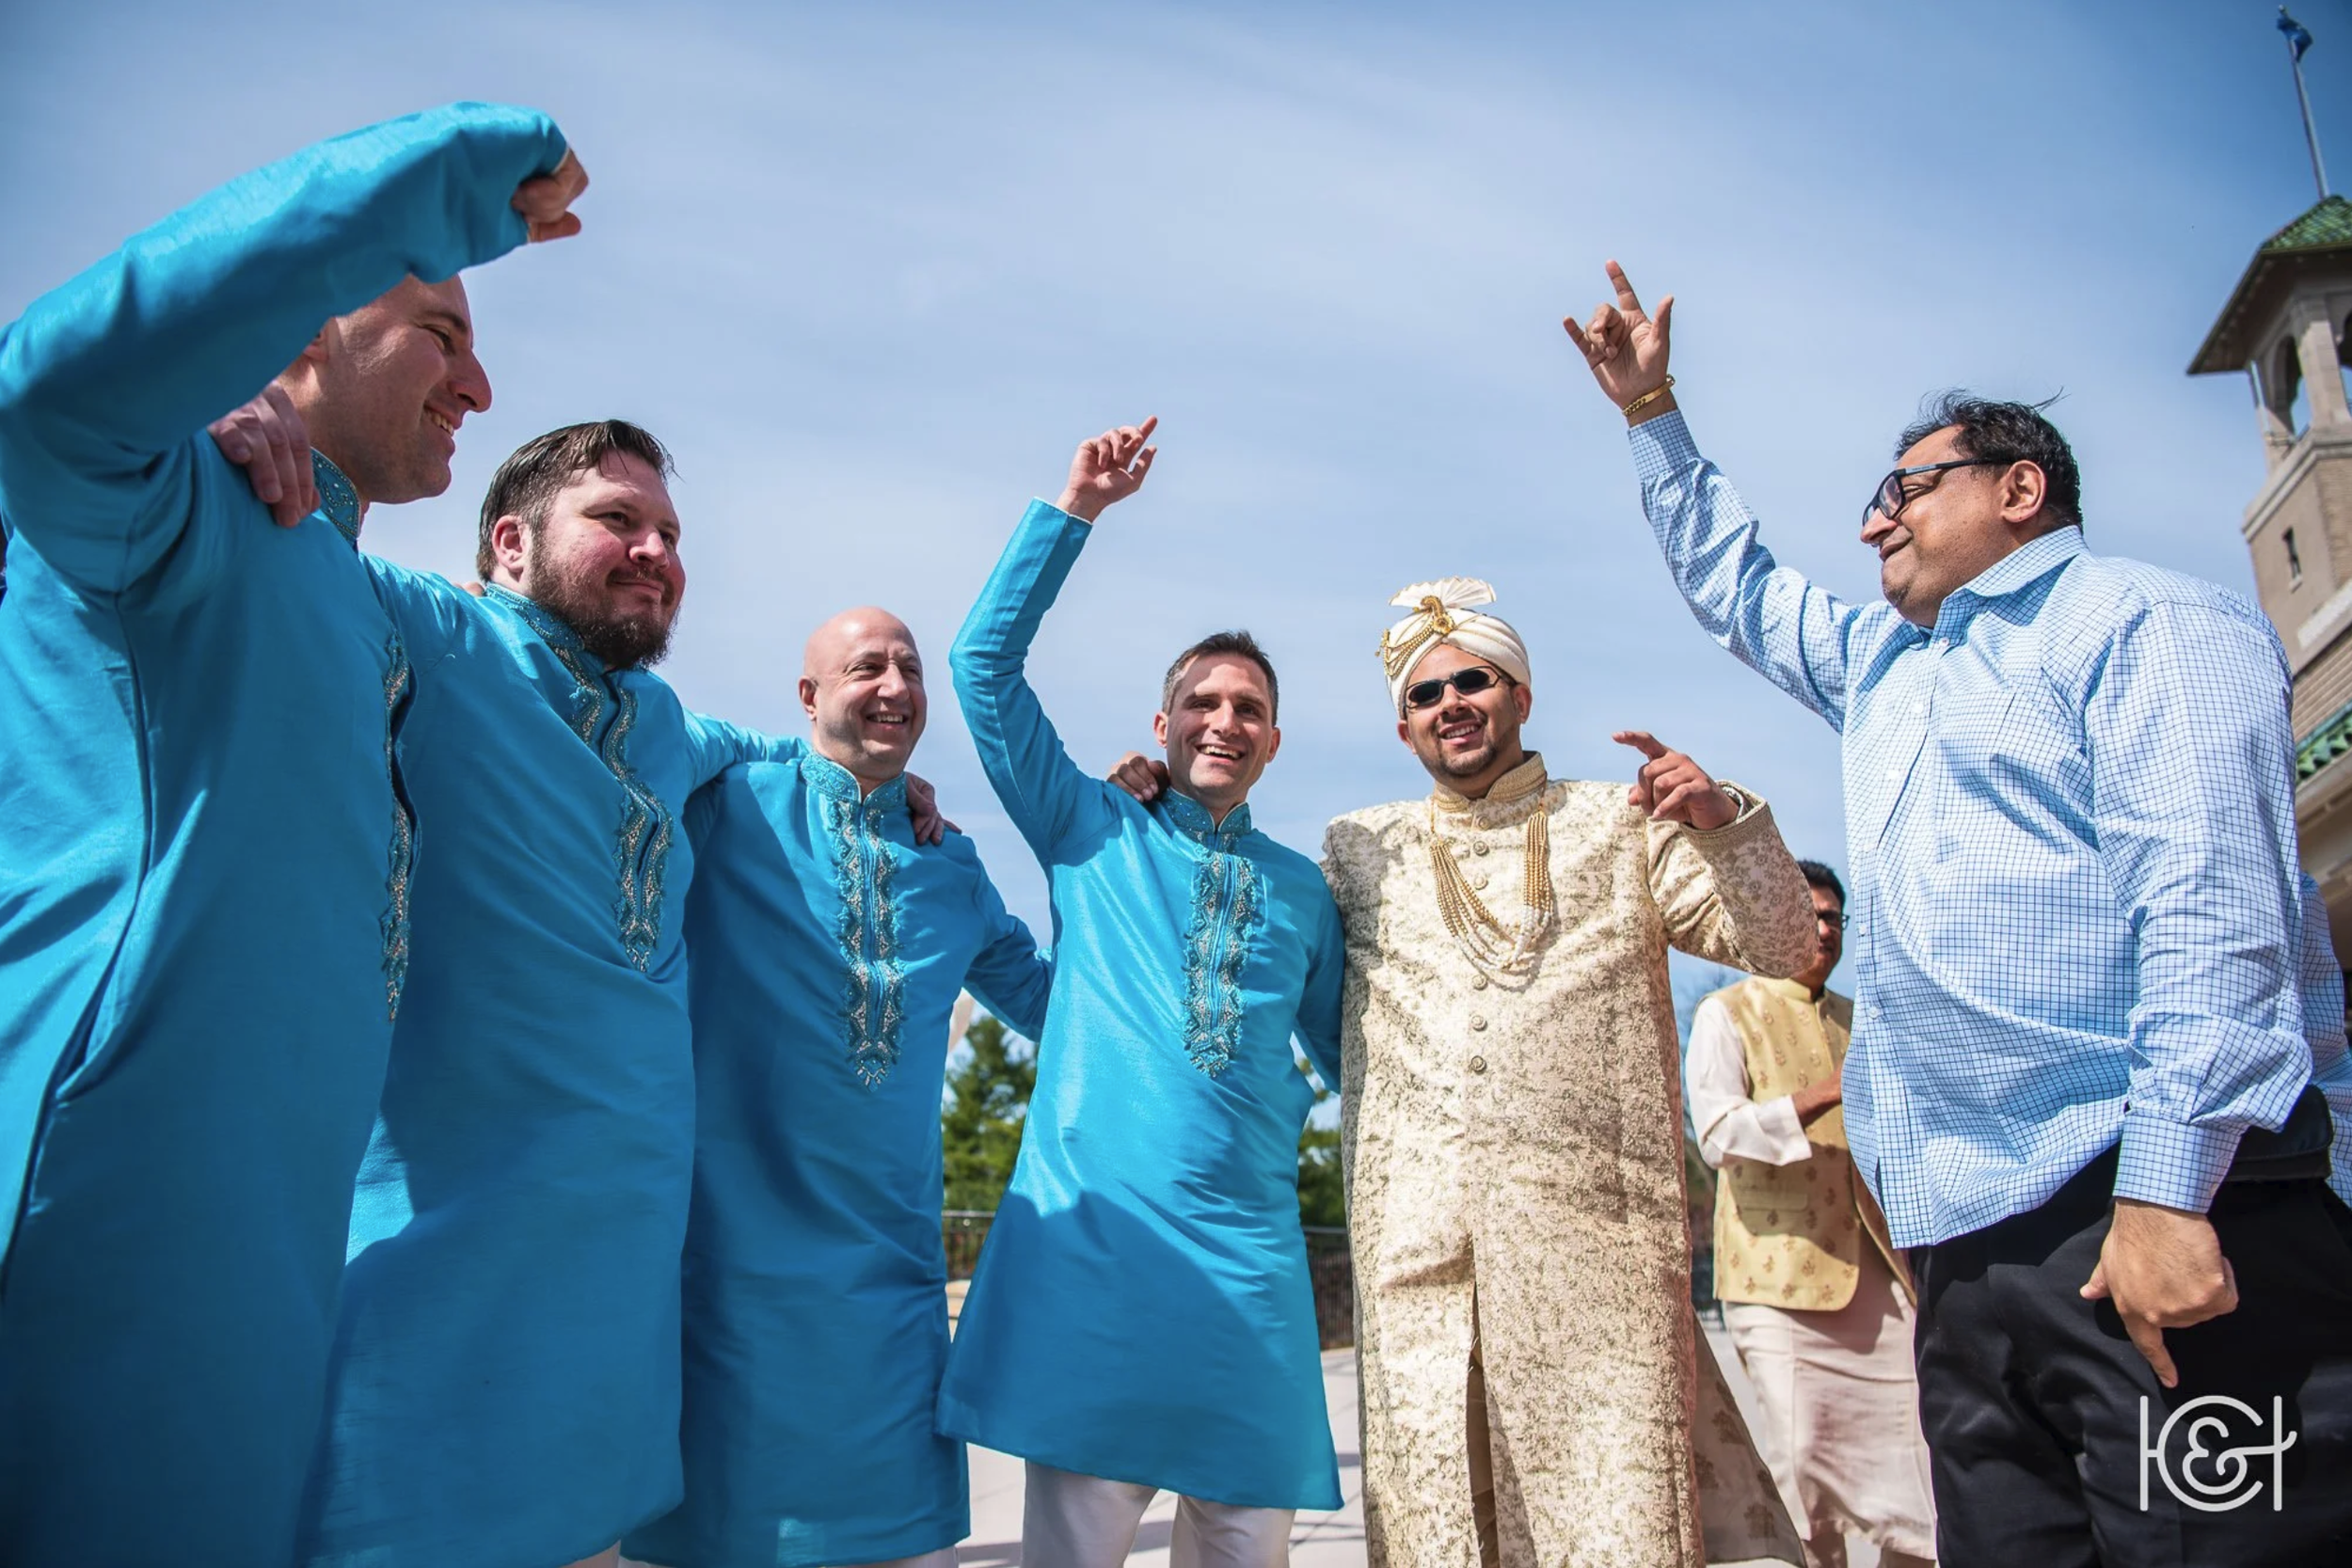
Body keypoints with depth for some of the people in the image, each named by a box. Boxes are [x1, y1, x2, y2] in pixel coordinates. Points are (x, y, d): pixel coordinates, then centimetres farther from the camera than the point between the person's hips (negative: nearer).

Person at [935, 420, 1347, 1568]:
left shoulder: (1303, 891, 15)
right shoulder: (1091, 832, 8)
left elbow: (1344, 1048, 23)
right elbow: (987, 660, 2)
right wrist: (1075, 510, -1)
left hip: (1248, 1247, 3)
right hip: (1091, 1230, -2)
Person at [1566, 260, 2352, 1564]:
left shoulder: (2144, 622, 1)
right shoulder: (1884, 666, 26)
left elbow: (2211, 904, -12)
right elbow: (1731, 587, 40)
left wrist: (2169, 1186, -21)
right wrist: (1653, 414, 38)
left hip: (2164, 1221, -7)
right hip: (1965, 1238, 8)